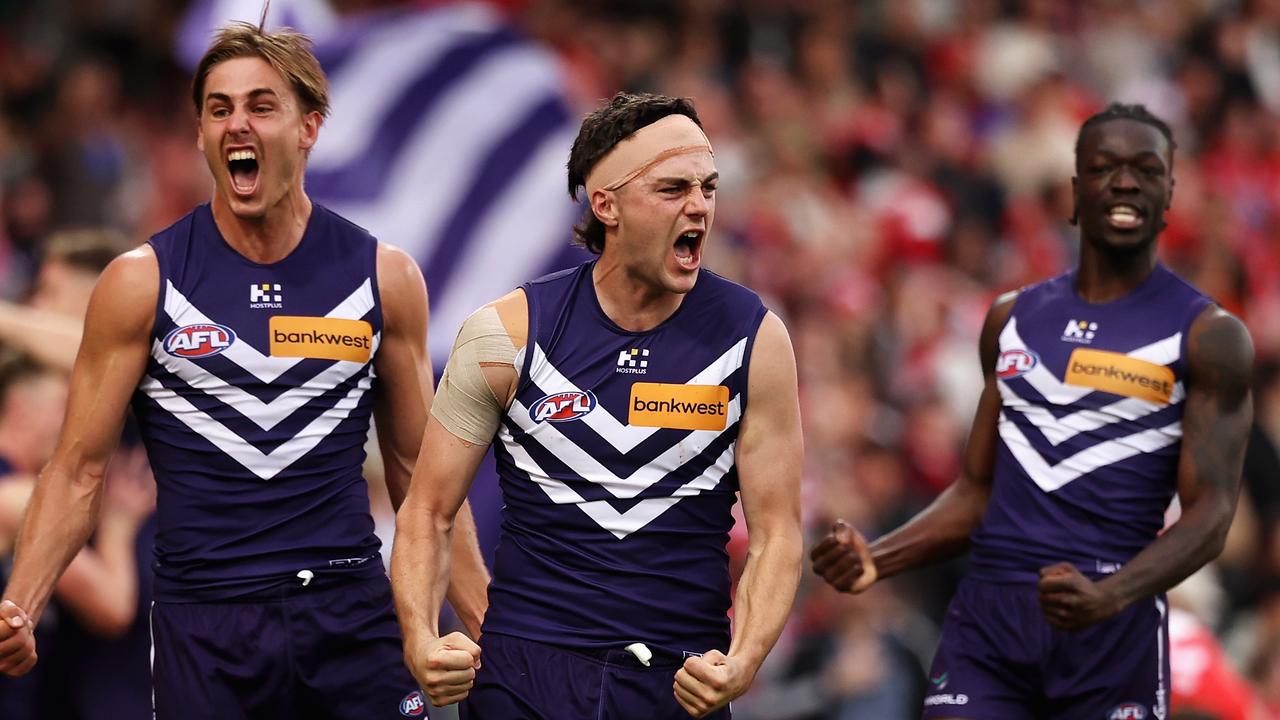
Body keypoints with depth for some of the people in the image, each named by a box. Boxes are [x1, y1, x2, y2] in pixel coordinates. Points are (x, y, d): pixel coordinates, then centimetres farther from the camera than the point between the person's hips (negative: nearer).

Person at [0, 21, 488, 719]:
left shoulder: (383, 278, 4)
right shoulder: (141, 282, -1)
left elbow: (417, 470, 12)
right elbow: (77, 473, -1)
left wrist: (486, 620, 5)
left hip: (350, 617, 1)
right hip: (202, 627, -1)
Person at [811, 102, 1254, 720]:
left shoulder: (1208, 336, 0)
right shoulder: (1013, 319, 15)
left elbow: (1211, 511, -8)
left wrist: (1109, 597, -26)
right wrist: (877, 559, 1)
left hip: (1114, 628, -3)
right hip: (987, 617, 3)